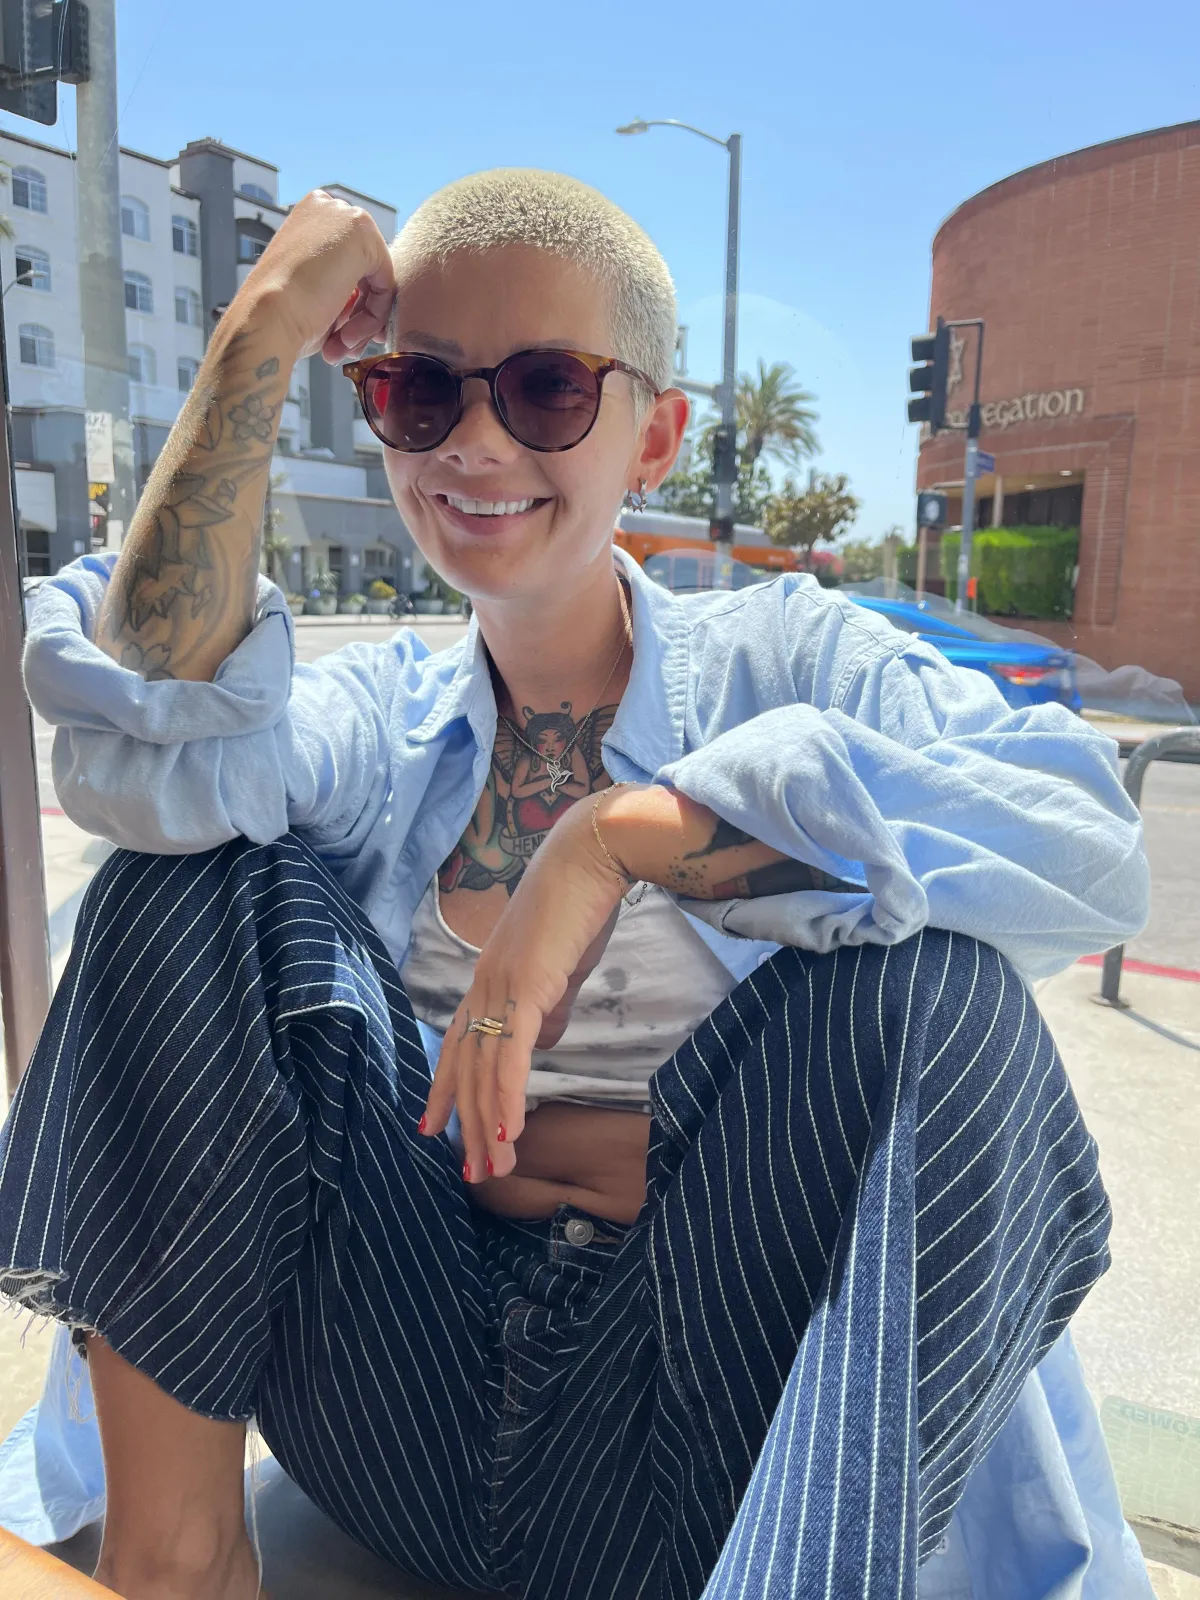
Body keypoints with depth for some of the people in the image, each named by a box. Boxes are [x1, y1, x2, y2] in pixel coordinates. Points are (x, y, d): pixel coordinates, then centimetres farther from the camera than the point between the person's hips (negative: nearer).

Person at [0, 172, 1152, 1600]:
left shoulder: (784, 660, -1)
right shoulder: (381, 722, 5)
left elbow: (1088, 840, -20)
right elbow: (146, 746, -17)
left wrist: (621, 837, -26)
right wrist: (260, 341, -13)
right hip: (412, 1388, 3)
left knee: (929, 975, -26)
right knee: (186, 882, -10)